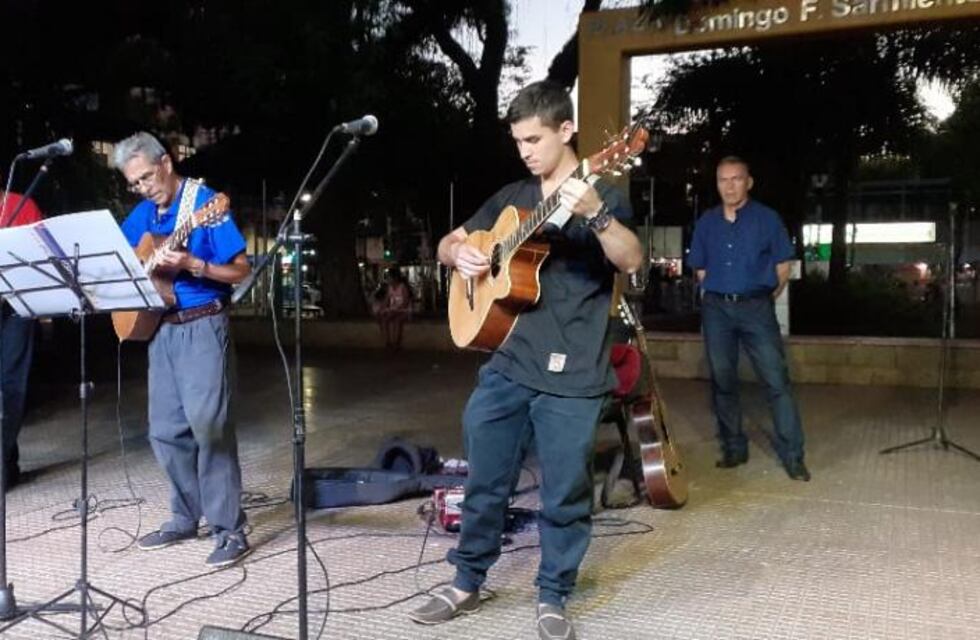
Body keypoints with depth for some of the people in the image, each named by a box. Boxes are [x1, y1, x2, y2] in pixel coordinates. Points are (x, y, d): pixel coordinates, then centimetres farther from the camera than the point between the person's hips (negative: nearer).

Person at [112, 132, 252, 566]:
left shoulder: (206, 203, -10)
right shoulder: (142, 215, 10)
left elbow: (241, 270, -12)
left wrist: (192, 264, -26)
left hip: (203, 326, -7)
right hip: (162, 328, 7)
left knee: (208, 425, -12)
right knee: (166, 430, 10)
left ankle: (230, 530, -5)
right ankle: (186, 518, 24)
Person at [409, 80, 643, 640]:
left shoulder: (601, 194, -1)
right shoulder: (512, 197, 14)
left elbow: (632, 262, -18)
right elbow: (449, 243, 21)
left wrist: (596, 213, -35)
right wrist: (460, 253, -3)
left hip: (572, 374, -4)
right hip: (507, 363, 5)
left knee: (566, 493, 4)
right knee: (485, 480, 12)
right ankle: (468, 583, 29)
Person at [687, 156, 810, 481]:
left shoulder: (767, 218, -1)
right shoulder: (707, 222, 8)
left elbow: (783, 265, 3)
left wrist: (766, 300, 5)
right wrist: (717, 296, 12)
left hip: (756, 307, -3)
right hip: (716, 309, 3)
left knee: (777, 381, -7)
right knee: (722, 381, 8)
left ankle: (793, 456, -3)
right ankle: (734, 448, 19)